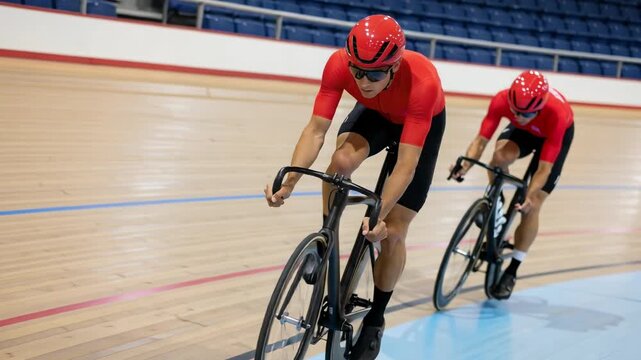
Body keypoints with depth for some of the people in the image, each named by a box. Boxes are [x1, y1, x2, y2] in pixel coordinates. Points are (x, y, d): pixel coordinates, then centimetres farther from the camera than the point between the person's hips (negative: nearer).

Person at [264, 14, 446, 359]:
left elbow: (406, 164, -43)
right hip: (374, 113, 3)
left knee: (392, 232, -6)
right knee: (342, 159, -34)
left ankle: (375, 321, 16)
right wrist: (289, 183, -48)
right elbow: (316, 129, -35)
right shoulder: (339, 64, -34)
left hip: (423, 123, -2)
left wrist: (379, 215, -53)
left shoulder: (422, 82, -42)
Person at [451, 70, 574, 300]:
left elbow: (544, 168, -39)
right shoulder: (502, 100, -36)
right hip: (523, 132, 3)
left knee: (532, 206, -9)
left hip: (557, 134, -3)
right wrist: (466, 164, -53)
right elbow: (481, 139, -34)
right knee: (501, 155, -34)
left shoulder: (556, 115, -42)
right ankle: (495, 203, -5)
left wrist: (530, 196, -54)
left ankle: (511, 272, 4)